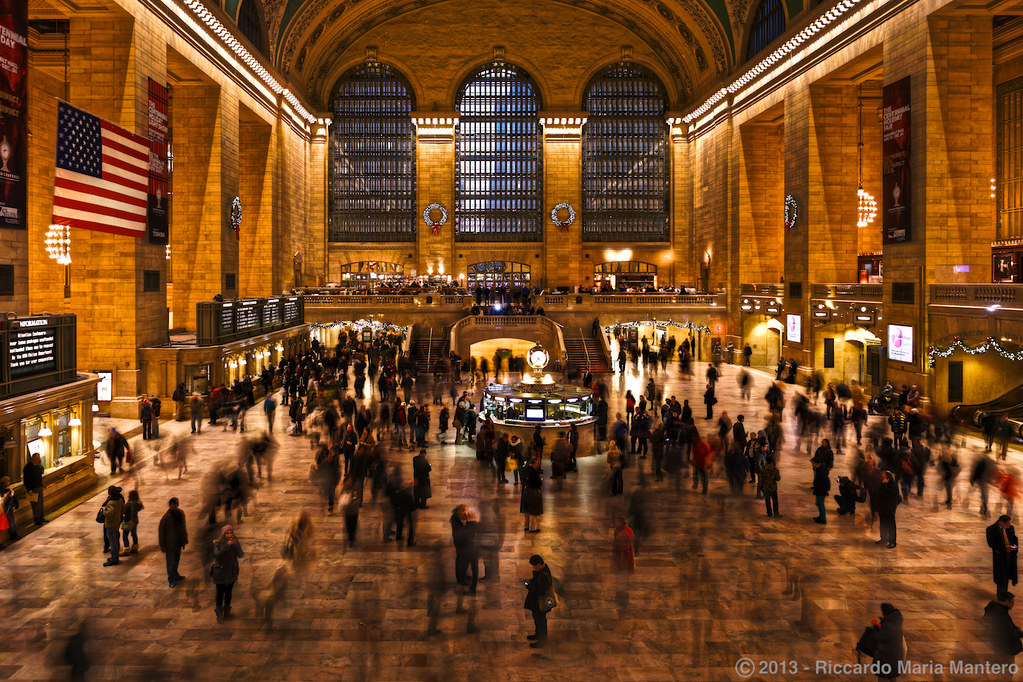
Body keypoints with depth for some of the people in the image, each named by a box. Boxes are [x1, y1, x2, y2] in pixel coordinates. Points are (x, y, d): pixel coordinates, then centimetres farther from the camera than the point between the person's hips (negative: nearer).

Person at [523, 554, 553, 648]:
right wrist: (531, 581, -5)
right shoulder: (543, 567, -5)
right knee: (536, 617, 28)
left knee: (540, 620, 11)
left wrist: (530, 586, -22)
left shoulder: (544, 575, -35)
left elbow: (542, 591, -32)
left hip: (540, 602, -9)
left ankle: (542, 640, 31)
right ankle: (538, 634, 49)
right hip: (535, 600, 9)